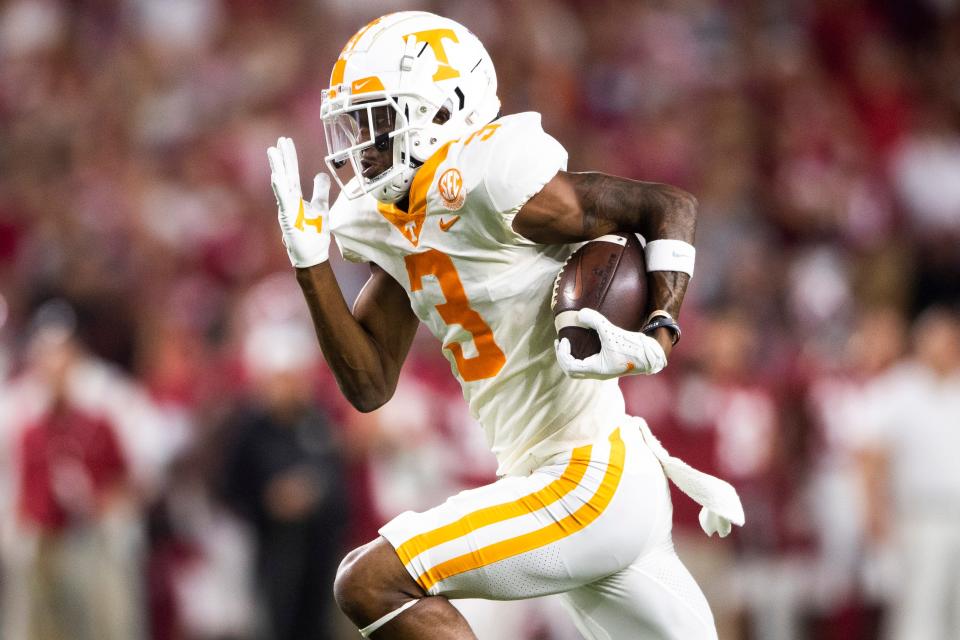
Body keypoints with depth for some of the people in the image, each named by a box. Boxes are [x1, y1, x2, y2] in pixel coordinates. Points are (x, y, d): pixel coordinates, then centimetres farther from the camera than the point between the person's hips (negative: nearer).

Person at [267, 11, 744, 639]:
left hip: (592, 484, -9)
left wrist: (651, 342, -24)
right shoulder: (391, 223, 11)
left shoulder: (488, 183, -15)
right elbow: (371, 387, 11)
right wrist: (313, 265, 3)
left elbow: (672, 208, -11)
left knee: (371, 583, -14)